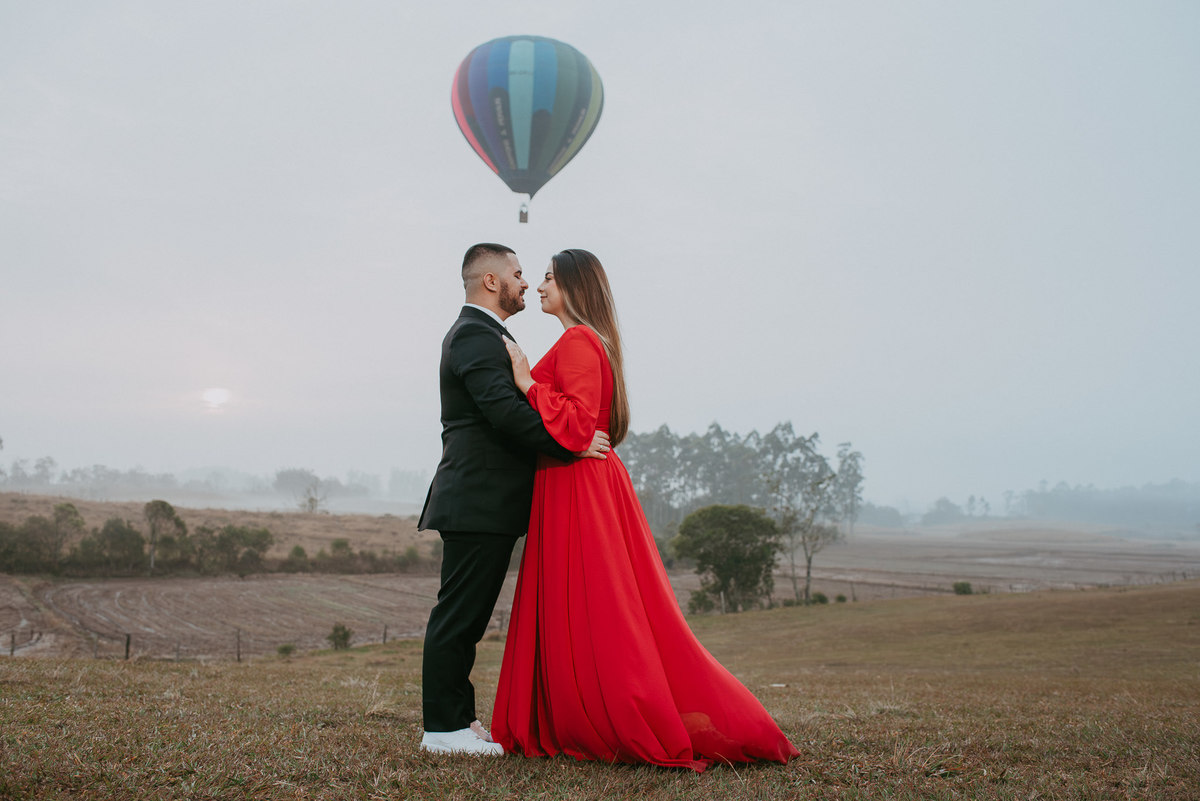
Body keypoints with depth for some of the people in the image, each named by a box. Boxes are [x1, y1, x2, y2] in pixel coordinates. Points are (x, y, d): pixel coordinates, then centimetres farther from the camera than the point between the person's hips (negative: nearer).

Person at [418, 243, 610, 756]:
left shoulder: (480, 334, 22)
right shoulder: (474, 334, -12)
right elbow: (505, 410, -24)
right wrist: (573, 444, -21)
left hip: (485, 504, 11)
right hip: (479, 503, -11)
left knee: (466, 617, 13)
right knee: (458, 615, -5)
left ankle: (458, 718, 21)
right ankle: (443, 728, 1)